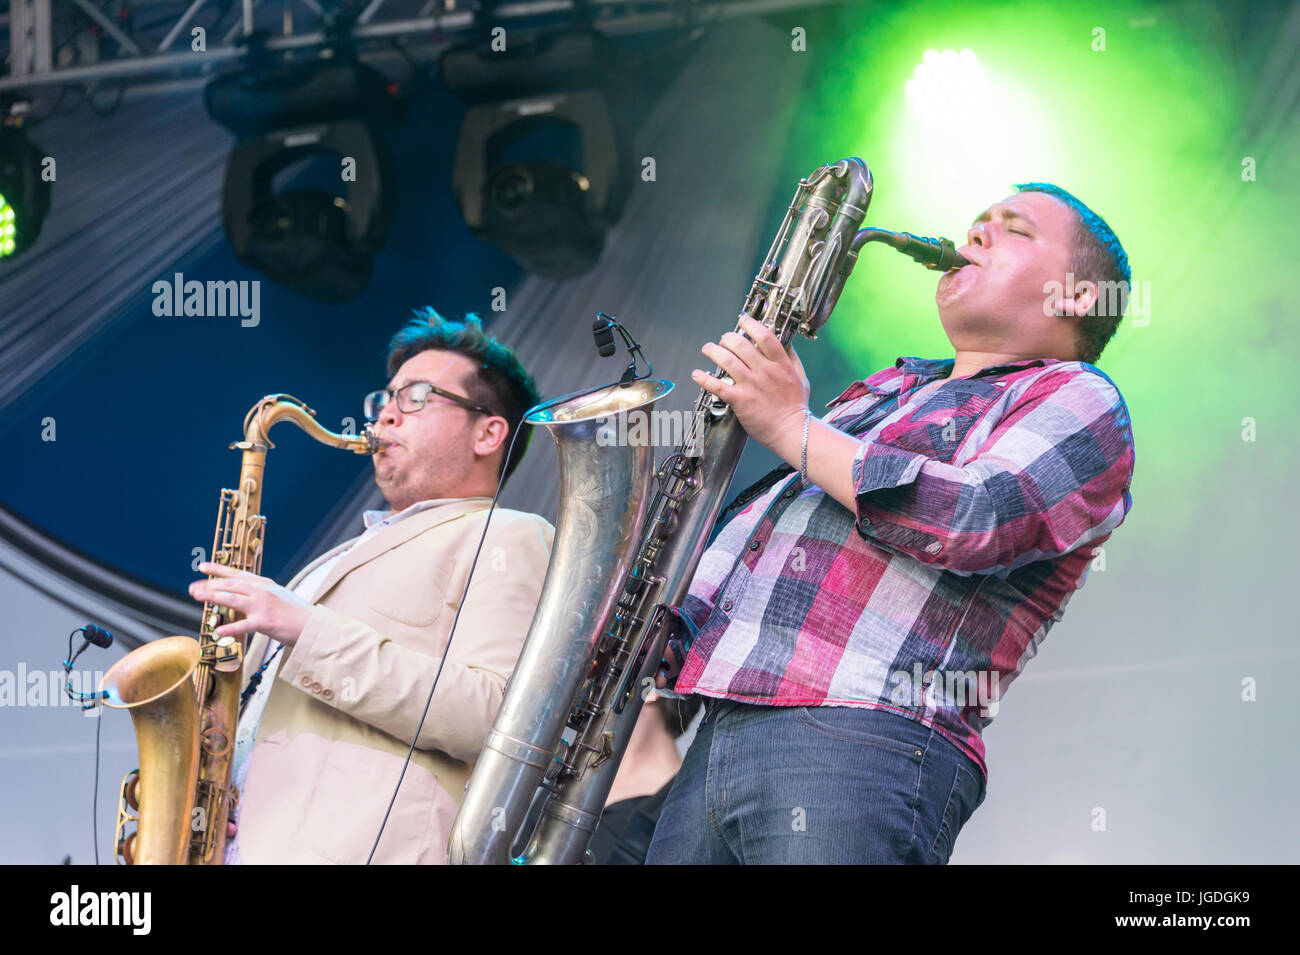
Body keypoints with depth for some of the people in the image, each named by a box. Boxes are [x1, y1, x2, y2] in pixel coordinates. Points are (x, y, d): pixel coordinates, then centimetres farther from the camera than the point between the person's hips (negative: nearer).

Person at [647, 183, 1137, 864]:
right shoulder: (881, 392, 30)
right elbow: (758, 526, 28)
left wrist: (793, 428, -6)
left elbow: (981, 520, -13)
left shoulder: (1079, 401, 6)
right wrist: (665, 635, 9)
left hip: (866, 744, -7)